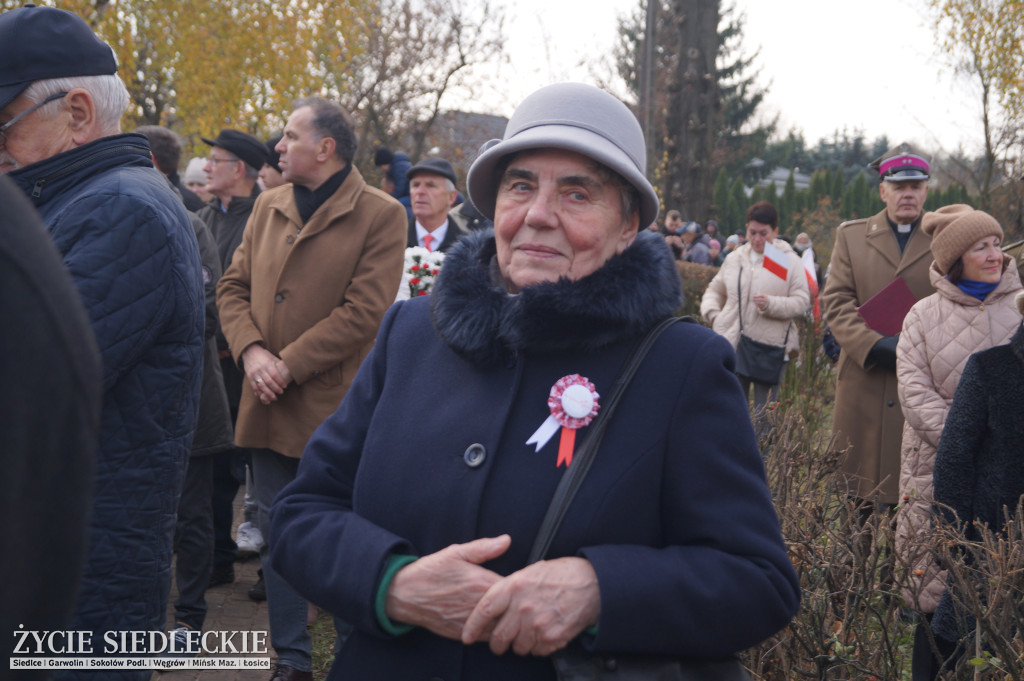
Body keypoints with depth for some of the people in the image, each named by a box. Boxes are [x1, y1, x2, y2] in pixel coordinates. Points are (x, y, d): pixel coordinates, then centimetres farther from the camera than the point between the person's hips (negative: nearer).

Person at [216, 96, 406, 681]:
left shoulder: (382, 216, -8)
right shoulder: (269, 206, 12)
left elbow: (363, 312, -15)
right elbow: (234, 286, 11)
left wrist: (288, 367, -16)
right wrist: (251, 351, -8)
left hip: (334, 408, -6)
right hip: (269, 407, 6)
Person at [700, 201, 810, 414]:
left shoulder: (789, 261, 2)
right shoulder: (734, 259, 12)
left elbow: (802, 303, -5)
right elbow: (715, 290, 24)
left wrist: (771, 304, -21)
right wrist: (712, 313, 4)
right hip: (732, 347, 3)